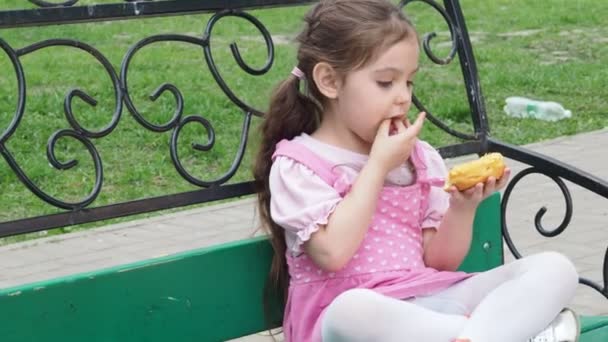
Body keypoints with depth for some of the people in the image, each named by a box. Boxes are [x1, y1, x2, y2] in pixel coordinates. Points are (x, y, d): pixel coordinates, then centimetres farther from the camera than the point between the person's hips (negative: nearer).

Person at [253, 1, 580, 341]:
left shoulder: (420, 158, 14)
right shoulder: (298, 163, -1)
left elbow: (439, 261, 12)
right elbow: (332, 253, -17)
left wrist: (463, 206, -7)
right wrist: (378, 165, -10)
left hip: (430, 301, 6)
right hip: (348, 312, -6)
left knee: (554, 268, -13)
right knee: (353, 310, -44)